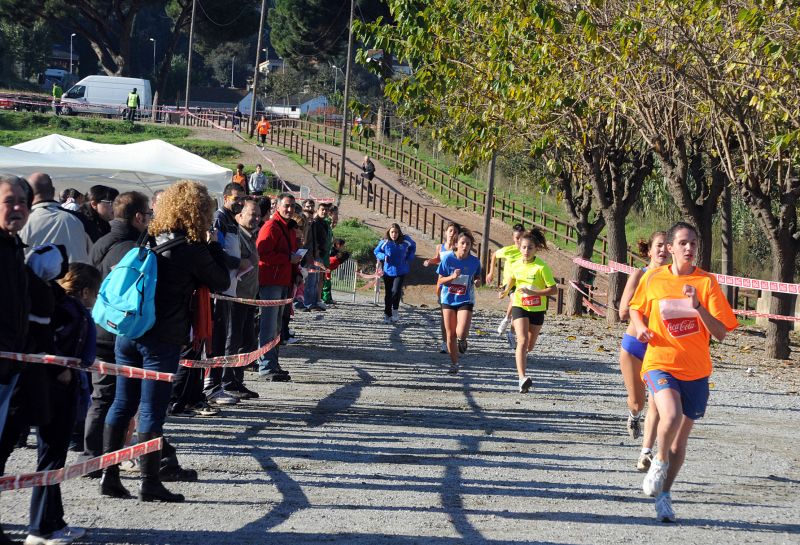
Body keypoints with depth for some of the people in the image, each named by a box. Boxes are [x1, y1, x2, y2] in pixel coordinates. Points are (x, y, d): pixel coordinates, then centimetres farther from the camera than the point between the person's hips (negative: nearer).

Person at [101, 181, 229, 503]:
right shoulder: (193, 249, -11)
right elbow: (222, 283, 1)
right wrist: (213, 246, 10)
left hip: (127, 333, 6)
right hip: (162, 340, -6)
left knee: (123, 403, 12)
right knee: (152, 410, -1)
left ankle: (109, 476, 15)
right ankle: (149, 482, 5)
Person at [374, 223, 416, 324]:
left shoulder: (405, 240, -6)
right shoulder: (384, 242, -9)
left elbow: (413, 246, 15)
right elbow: (376, 251, 6)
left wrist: (409, 258, 4)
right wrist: (383, 256, -13)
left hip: (401, 271, -1)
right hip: (388, 271, 1)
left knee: (396, 291, -16)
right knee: (388, 294, 8)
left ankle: (395, 311, 6)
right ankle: (387, 314, 21)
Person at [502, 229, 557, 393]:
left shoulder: (542, 267, -16)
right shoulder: (515, 265, -3)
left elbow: (553, 289, -18)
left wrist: (532, 292, -25)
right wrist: (506, 291, 25)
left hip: (537, 309, 0)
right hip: (519, 306, 1)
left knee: (530, 345, 15)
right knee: (522, 341, -20)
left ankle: (520, 356, 53)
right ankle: (522, 378, -31)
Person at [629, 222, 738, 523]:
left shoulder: (707, 282, -4)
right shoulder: (653, 278, -1)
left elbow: (720, 333, -8)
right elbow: (636, 309, 18)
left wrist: (698, 306, -22)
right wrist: (641, 327, -3)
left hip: (696, 371, 2)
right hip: (660, 363, -1)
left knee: (680, 440, 10)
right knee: (671, 416, -29)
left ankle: (664, 496, 30)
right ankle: (660, 461, 1)